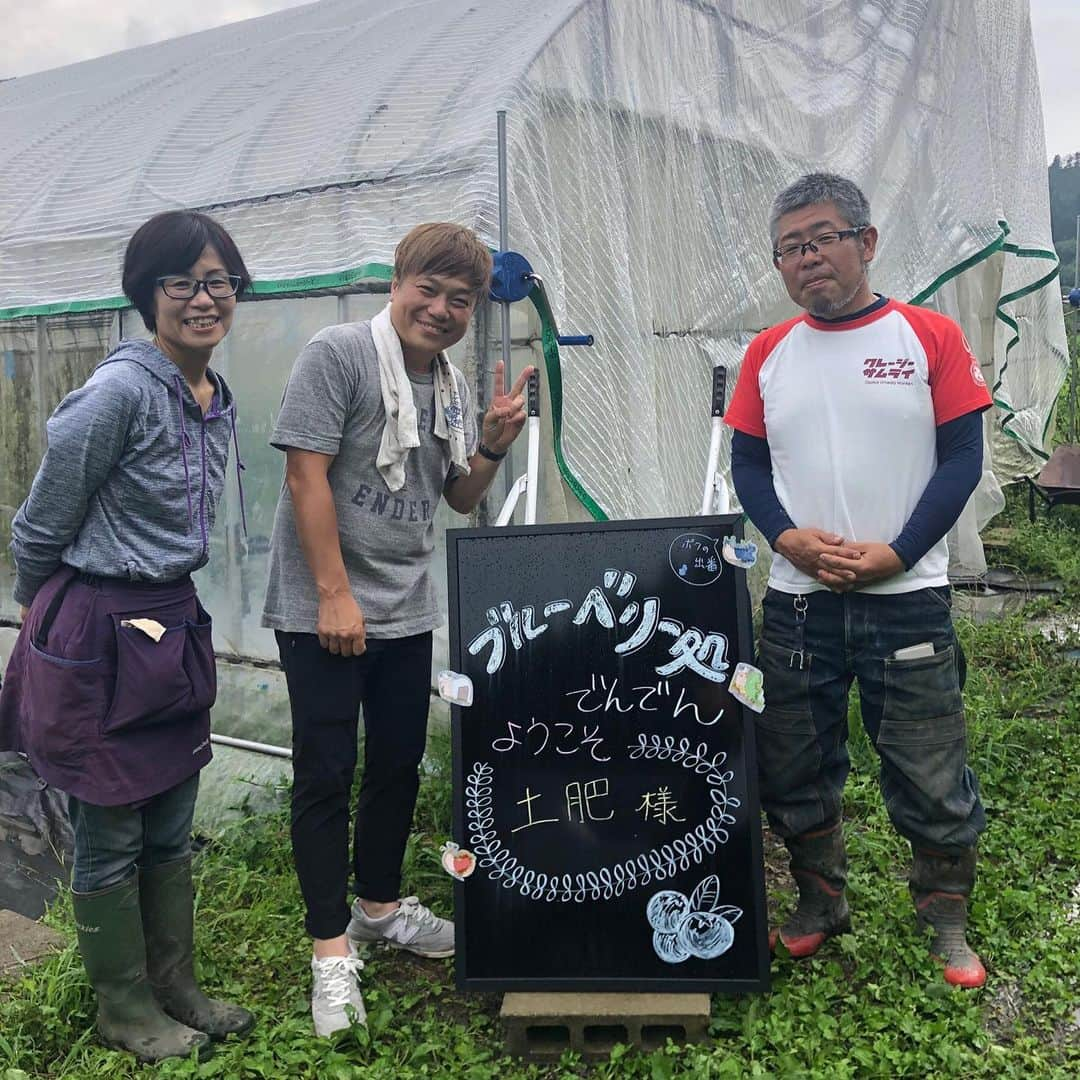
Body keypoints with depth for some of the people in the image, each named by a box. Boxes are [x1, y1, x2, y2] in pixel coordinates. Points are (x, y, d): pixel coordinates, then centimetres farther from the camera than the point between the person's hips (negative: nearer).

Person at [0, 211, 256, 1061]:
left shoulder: (221, 403, 6)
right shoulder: (119, 392, -19)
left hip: (177, 629, 8)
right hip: (98, 639, -7)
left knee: (171, 832, 18)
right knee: (111, 840, 9)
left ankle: (176, 990, 36)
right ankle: (127, 1011, 28)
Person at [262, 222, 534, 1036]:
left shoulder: (453, 385, 10)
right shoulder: (338, 355, -10)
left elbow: (460, 499, 17)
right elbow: (306, 474, -15)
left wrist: (494, 445, -3)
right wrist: (334, 595, -19)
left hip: (407, 612, 7)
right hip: (322, 611, -7)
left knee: (400, 763, 16)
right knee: (327, 774, 1)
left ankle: (379, 905, 35)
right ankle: (332, 945, 14)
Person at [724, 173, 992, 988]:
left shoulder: (930, 337, -2)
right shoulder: (769, 353, 7)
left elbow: (962, 458, -4)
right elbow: (747, 464, 8)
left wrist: (895, 554, -13)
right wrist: (787, 536, -10)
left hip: (906, 600, -3)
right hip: (798, 602, 3)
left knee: (931, 776, 4)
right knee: (794, 770, 13)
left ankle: (948, 923, 26)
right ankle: (820, 905, 34)